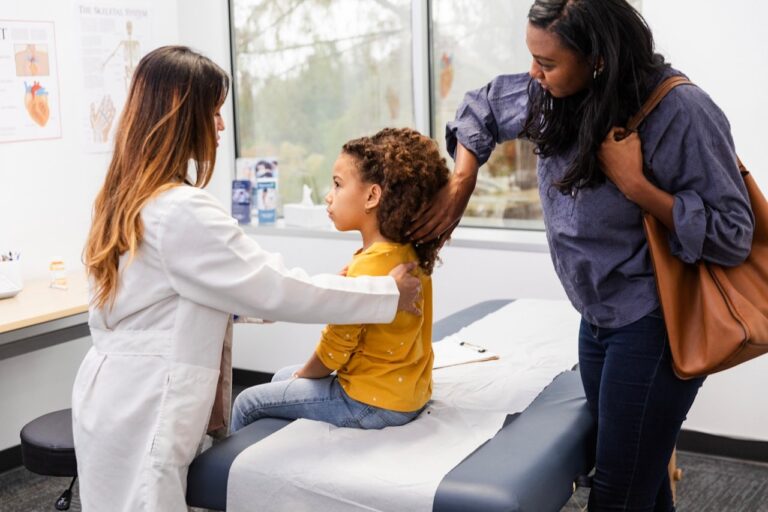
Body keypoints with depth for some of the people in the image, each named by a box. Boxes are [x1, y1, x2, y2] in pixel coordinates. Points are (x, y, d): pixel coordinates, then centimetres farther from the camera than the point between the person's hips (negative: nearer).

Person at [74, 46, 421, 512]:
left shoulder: (132, 198, 8)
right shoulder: (182, 212, -22)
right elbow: (276, 291, -19)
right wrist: (387, 294, -9)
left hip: (122, 400, 9)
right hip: (142, 415, -9)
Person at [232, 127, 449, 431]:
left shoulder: (369, 267, -26)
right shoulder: (409, 253, 2)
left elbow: (335, 348, -17)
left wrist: (304, 373, 3)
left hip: (373, 403, -9)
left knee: (248, 403, 3)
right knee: (282, 377, 27)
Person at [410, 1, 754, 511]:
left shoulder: (680, 111, -22)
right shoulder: (555, 97, -3)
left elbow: (732, 237, -18)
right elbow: (484, 105, 15)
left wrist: (633, 184, -26)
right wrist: (460, 185, 2)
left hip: (655, 325, -7)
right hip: (599, 319, 7)